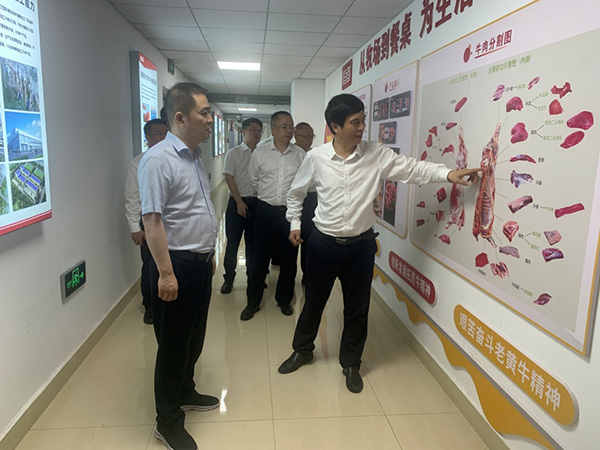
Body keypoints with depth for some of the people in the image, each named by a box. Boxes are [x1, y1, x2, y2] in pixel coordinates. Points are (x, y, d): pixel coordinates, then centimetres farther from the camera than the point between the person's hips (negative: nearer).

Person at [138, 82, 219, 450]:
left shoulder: (195, 156, 11)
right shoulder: (159, 160, -18)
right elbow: (153, 219, -21)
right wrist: (166, 273, -21)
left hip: (200, 262, 9)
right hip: (177, 265, -8)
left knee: (195, 337, 21)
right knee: (174, 344, 6)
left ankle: (185, 392, 43)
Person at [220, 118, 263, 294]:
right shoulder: (234, 153, -1)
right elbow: (229, 178, -5)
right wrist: (240, 202, -10)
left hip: (256, 202, 3)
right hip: (237, 202, -3)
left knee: (253, 241, 12)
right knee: (233, 241, 3)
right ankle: (229, 278, 15)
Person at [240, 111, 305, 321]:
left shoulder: (300, 154, 1)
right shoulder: (260, 152, 0)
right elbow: (254, 180, 12)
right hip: (266, 210, 0)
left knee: (289, 258, 10)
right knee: (260, 257, 6)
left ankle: (284, 299, 28)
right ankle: (253, 301, 20)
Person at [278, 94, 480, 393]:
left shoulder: (377, 155, -7)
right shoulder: (316, 158, -7)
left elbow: (413, 169, -8)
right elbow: (296, 192, 8)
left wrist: (447, 173, -22)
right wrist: (294, 223, 9)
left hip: (361, 244, 1)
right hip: (323, 243, 0)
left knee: (357, 308, 11)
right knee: (314, 301, 16)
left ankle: (351, 364, 33)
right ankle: (302, 350, 41)